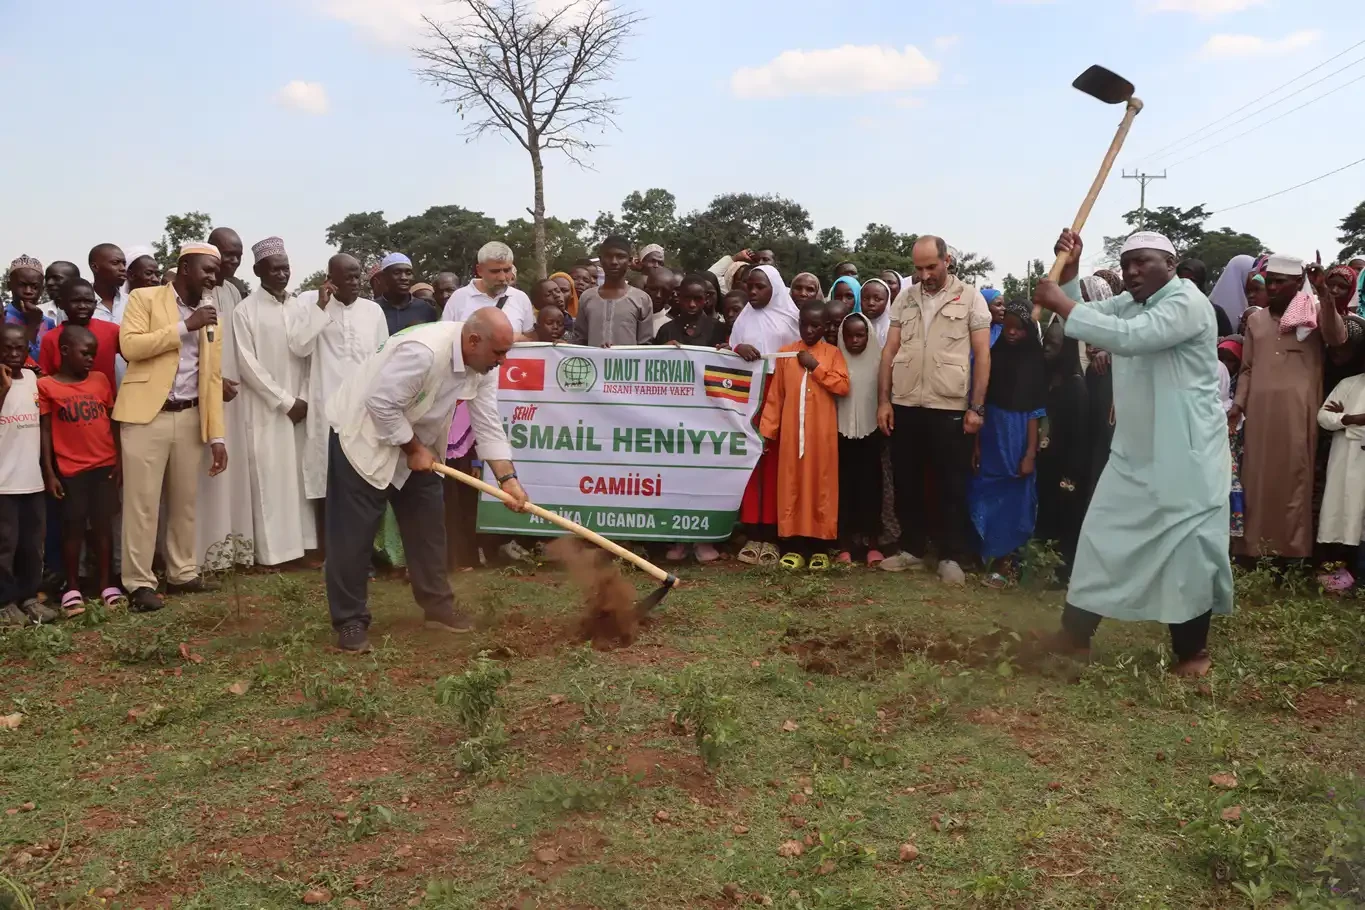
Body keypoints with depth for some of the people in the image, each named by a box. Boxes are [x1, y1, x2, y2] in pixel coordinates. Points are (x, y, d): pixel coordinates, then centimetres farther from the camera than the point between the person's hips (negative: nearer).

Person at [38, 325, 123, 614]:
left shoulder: (101, 380, 6)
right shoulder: (46, 386, -2)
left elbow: (113, 421, 9)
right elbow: (45, 431, -2)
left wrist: (120, 460, 4)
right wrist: (49, 473, -5)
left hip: (104, 465, 3)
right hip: (70, 469, -2)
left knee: (103, 524, 7)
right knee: (74, 526, 3)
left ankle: (106, 584, 15)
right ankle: (72, 587, 14)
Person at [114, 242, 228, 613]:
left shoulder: (211, 317, 14)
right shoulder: (144, 298, 1)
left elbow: (213, 378, 11)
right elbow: (129, 345, -15)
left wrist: (217, 435, 5)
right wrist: (185, 326, -15)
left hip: (190, 418, 5)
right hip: (147, 415, -5)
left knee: (185, 500, 11)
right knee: (143, 502, -2)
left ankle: (182, 573, 23)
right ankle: (140, 583, 6)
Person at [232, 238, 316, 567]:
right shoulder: (246, 310, -4)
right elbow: (248, 364, -8)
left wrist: (304, 398, -4)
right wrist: (284, 401, -10)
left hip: (299, 406, 4)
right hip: (265, 408, -4)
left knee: (298, 474, 5)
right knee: (269, 477, -3)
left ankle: (302, 544, 11)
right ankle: (271, 550, 2)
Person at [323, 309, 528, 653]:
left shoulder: (482, 364, -10)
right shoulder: (424, 351, -36)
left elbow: (488, 422, -7)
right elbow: (382, 404, -32)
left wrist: (507, 477, -15)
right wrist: (414, 450, -20)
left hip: (415, 441, 8)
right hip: (364, 434, -8)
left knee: (427, 523, 9)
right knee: (354, 532, -5)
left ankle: (437, 605, 20)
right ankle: (349, 621, 4)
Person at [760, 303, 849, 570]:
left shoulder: (833, 353, 6)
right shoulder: (785, 353, 9)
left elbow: (843, 386, -7)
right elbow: (775, 395, 7)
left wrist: (816, 367, -10)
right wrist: (767, 429, 1)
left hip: (822, 432, -1)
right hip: (792, 431, 1)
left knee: (821, 485, 1)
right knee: (792, 485, 2)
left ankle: (820, 547, 7)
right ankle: (794, 546, 8)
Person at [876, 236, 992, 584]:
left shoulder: (971, 298, 1)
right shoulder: (905, 298, 9)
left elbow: (982, 355, -1)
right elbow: (890, 351, 9)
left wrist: (977, 407, -6)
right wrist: (883, 400, 3)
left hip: (950, 409, -3)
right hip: (905, 406, 3)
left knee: (952, 487, 5)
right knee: (906, 483, 10)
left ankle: (951, 556, 15)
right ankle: (912, 548, 24)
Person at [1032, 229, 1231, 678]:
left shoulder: (1187, 303, -17)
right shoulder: (1128, 303, 12)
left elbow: (1129, 337, -31)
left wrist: (1061, 303, -28)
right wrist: (1068, 272, -4)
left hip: (1184, 453, -8)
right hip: (1134, 450, 8)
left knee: (1187, 548, -2)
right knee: (1102, 537, 8)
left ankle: (1192, 650, 14)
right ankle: (1075, 633, 17)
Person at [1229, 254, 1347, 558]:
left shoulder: (1313, 314, 3)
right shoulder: (1255, 319, 13)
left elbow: (1338, 338, -17)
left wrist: (1325, 293, -24)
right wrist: (1237, 405, 5)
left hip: (1297, 410, -3)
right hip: (1260, 409, 3)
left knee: (1294, 476, -2)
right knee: (1258, 477, 4)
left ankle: (1293, 549, 3)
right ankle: (1255, 546, 10)